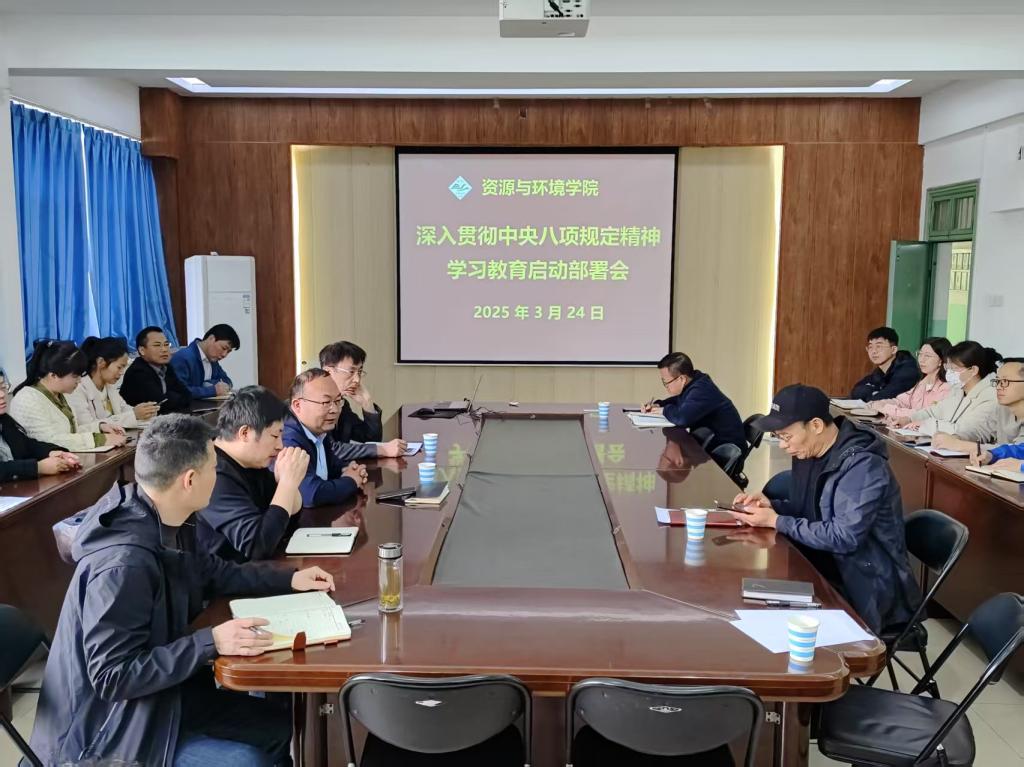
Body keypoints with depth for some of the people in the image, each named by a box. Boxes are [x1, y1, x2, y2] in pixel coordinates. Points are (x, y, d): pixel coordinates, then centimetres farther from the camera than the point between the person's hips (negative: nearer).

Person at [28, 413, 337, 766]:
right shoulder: (123, 564, -31)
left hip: (154, 695, 9)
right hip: (106, 731, -9)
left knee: (276, 724, 9)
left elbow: (207, 571, 14)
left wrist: (289, 578, 6)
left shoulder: (151, 527, -3)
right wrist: (210, 643, -32)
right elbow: (113, 677, -28)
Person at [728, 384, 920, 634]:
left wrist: (777, 522, -22)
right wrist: (771, 505, -6)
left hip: (868, 587, -8)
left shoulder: (863, 466, -24)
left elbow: (844, 537, -28)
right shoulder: (809, 453, 1)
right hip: (829, 565, 8)